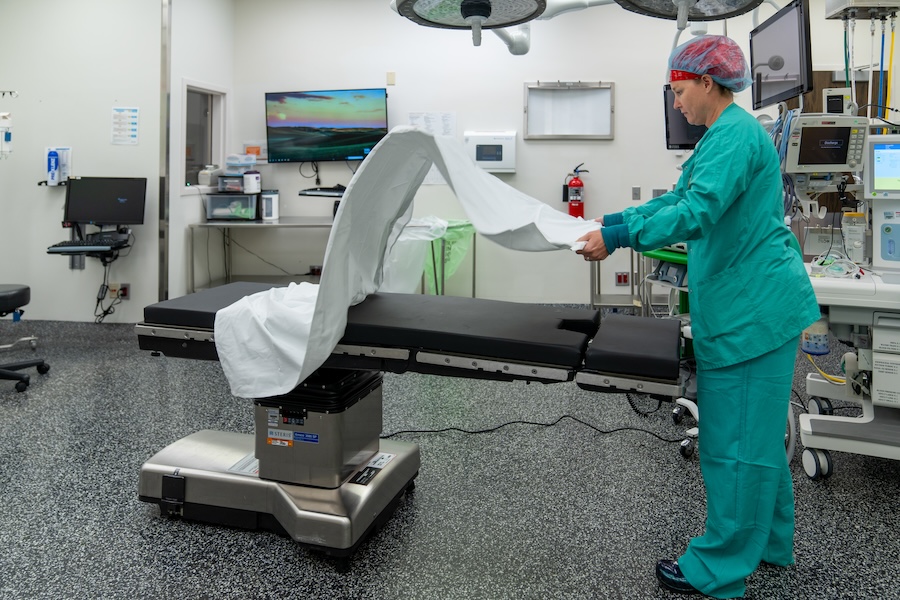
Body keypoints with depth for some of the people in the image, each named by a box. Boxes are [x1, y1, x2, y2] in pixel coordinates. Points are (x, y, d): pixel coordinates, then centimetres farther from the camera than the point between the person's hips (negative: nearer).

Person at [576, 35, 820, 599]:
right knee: (756, 431, 20)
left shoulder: (735, 134, -15)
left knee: (736, 440, -2)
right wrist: (611, 221, 15)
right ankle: (768, 541, 36)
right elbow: (679, 197, 21)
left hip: (751, 310, -11)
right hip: (753, 304, 11)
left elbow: (698, 211, -27)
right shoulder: (729, 133, 18)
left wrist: (620, 238, -27)